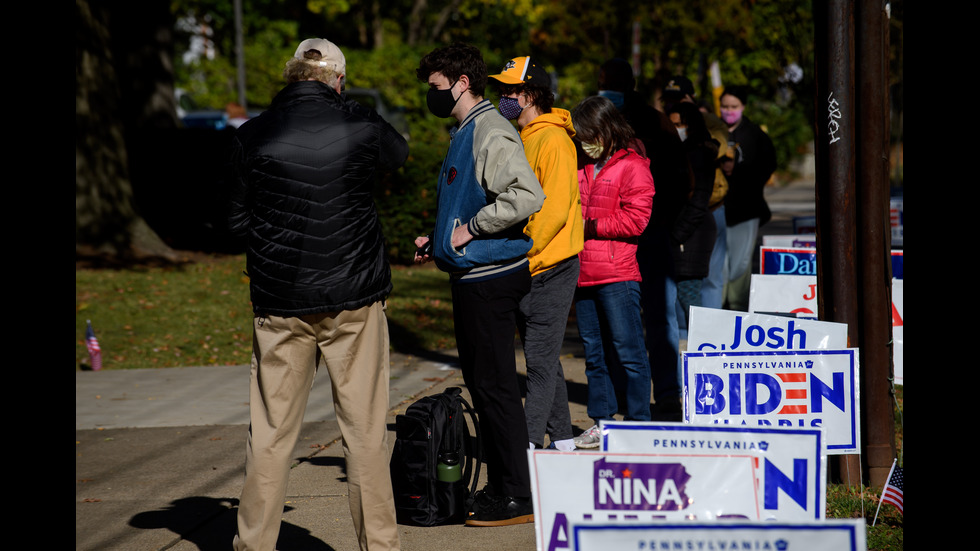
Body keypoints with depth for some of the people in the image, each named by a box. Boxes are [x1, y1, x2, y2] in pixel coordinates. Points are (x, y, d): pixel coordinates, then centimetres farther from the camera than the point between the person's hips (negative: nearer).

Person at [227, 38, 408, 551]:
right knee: (364, 429, 6)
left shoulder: (254, 135, -4)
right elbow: (399, 153, 19)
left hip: (280, 300, 1)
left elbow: (238, 218, 4)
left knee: (271, 431, 6)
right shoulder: (360, 126, -5)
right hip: (354, 297, -1)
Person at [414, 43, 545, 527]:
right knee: (480, 383, 14)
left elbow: (528, 196, -29)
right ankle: (499, 487, 21)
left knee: (495, 386, -7)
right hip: (472, 274, 11)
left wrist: (470, 228, -21)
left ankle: (516, 499, -2)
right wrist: (440, 240, 15)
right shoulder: (464, 133, 17)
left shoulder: (492, 133, -16)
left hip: (491, 277, -11)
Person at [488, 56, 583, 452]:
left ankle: (528, 443, -12)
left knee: (540, 360, -9)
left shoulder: (552, 139, -12)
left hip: (549, 267, -9)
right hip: (525, 270, 9)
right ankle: (562, 440, 20)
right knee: (543, 359, 13)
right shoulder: (519, 138, 15)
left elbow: (554, 209, -19)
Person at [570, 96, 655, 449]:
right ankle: (601, 421, 19)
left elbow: (635, 219, -13)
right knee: (594, 352, 12)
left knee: (628, 352, -3)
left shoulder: (632, 167, -5)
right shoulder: (581, 167, 15)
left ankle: (639, 423, 3)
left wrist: (591, 226, -11)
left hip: (617, 276, -7)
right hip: (584, 274, 7)